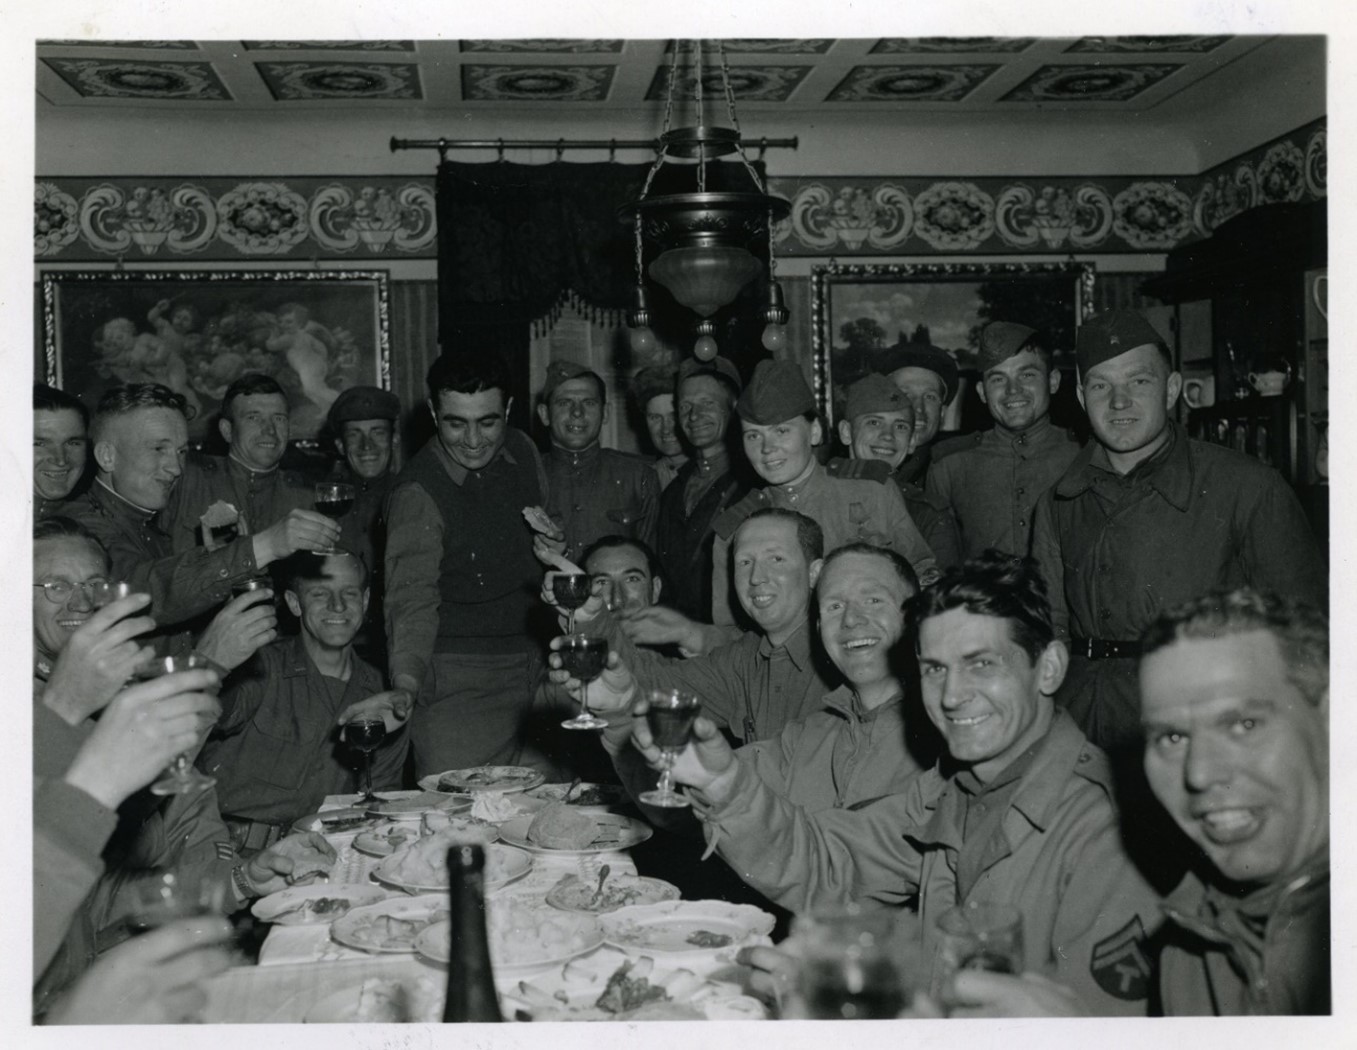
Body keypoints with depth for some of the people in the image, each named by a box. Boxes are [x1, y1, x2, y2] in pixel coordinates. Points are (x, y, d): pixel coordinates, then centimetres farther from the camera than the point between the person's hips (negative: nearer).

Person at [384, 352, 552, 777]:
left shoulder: (522, 451, 4)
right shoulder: (418, 493, -15)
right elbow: (412, 599, -22)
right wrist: (406, 682, -36)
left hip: (539, 662, 6)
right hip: (460, 678, -5)